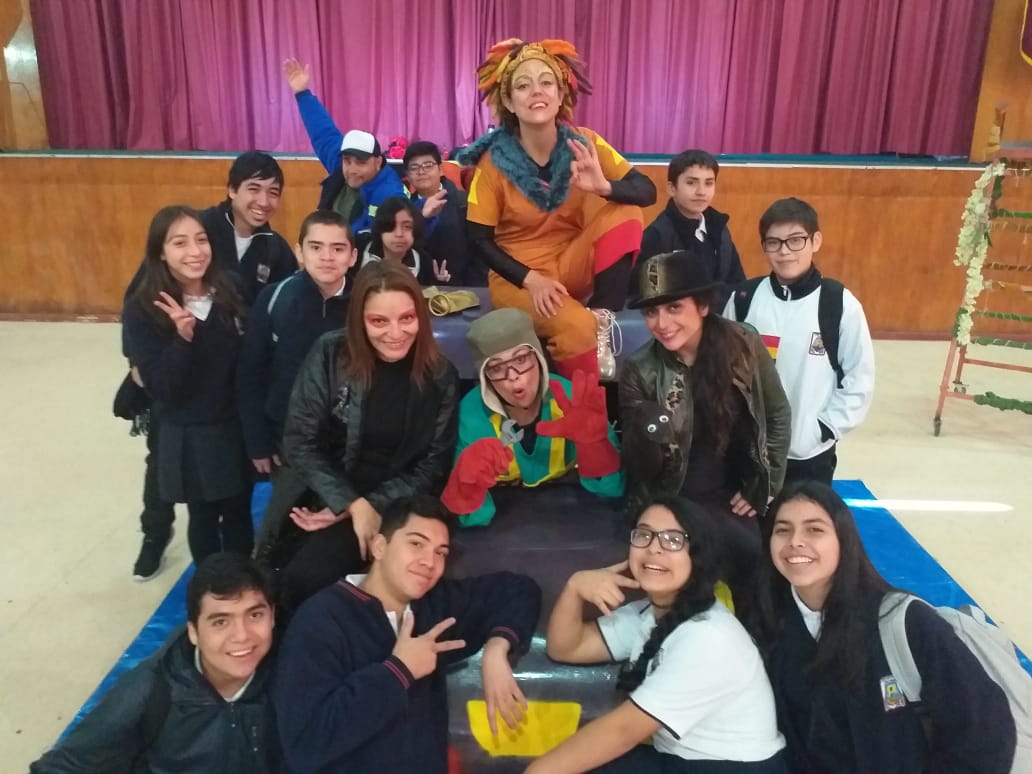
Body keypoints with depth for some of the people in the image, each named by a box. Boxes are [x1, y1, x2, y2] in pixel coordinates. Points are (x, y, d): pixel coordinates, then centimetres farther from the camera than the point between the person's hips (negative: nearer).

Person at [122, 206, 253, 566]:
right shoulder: (143, 311, -13)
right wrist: (183, 337, -32)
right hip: (188, 437, -3)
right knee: (204, 517, 15)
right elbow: (161, 388, -17)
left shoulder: (231, 292, -4)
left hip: (238, 427, 3)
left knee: (239, 514, 17)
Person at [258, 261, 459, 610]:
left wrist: (368, 506, -14)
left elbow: (433, 466, -4)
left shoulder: (440, 376, -8)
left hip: (388, 504, -1)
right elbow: (299, 442, -8)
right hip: (316, 494, 2)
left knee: (306, 577, -22)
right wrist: (352, 503, -18)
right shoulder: (329, 354, -10)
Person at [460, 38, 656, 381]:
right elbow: (478, 239, -9)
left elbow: (646, 191, -14)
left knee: (623, 210, -20)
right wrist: (531, 279, -21)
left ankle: (603, 317, -18)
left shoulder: (583, 143, -8)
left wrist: (604, 187, -36)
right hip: (517, 277, -3)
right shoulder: (494, 160, -14)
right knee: (576, 326, -32)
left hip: (573, 266, 4)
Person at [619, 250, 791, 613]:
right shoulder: (640, 371, -14)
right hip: (676, 497, -3)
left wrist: (764, 487, 1)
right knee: (750, 554, -21)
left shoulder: (744, 346, -10)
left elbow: (777, 416, 4)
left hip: (738, 493, 3)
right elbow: (640, 469, -13)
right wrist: (649, 437, -34)